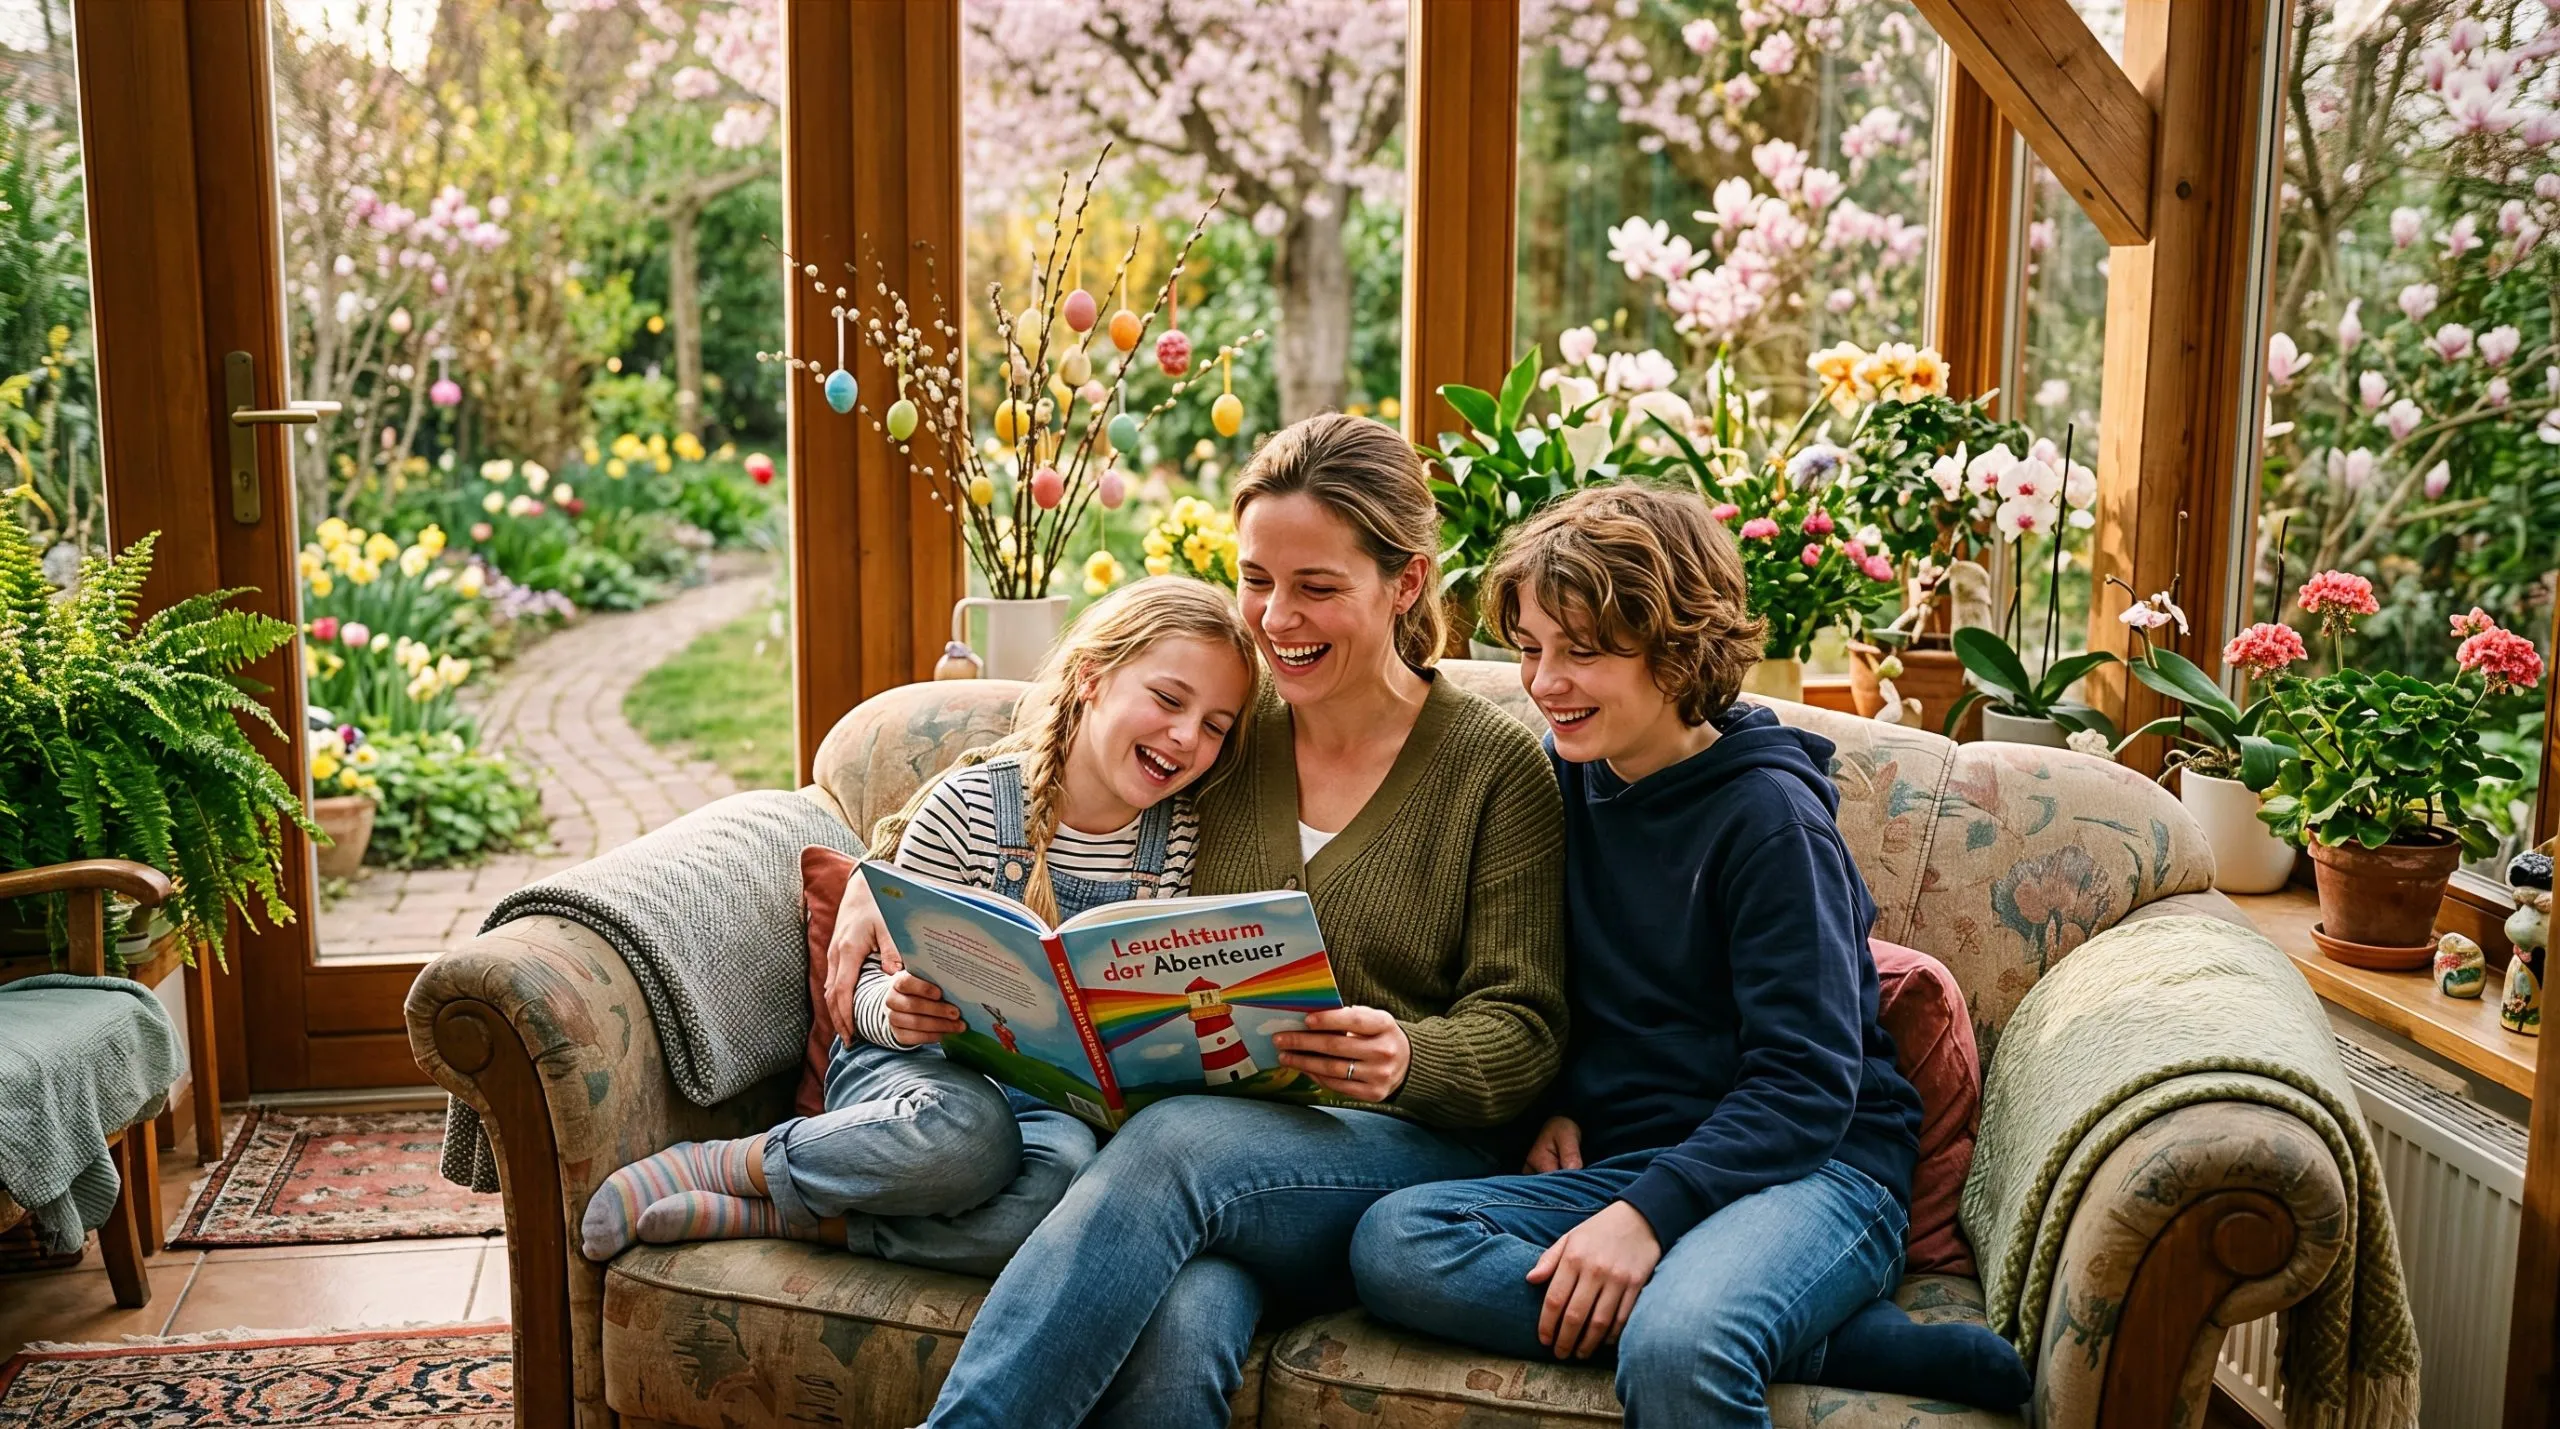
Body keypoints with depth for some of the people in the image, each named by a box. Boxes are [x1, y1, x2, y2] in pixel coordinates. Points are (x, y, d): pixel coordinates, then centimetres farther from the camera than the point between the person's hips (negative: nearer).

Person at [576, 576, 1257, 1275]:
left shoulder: (1183, 840, 1)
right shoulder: (967, 809, -9)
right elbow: (884, 975, -4)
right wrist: (893, 1011, -27)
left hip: (1063, 1101, 3)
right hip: (926, 1061, -3)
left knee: (1071, 1169, -36)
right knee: (964, 1128, -40)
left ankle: (766, 1214, -18)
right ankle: (707, 1166, -13)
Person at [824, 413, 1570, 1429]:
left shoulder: (1497, 764, 2)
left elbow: (1524, 1031, -2)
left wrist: (1408, 1059, -24)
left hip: (1402, 1149, -2)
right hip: (1206, 1127, 2)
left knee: (1178, 1143, -36)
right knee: (1170, 1341, -35)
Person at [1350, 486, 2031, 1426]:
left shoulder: (1766, 812, -10)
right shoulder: (1562, 774, 10)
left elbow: (1808, 1082, -14)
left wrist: (1649, 1211, -25)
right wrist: (1555, 1102, 3)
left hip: (1813, 1167, -8)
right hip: (1618, 1162, 8)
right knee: (1389, 1243, -24)